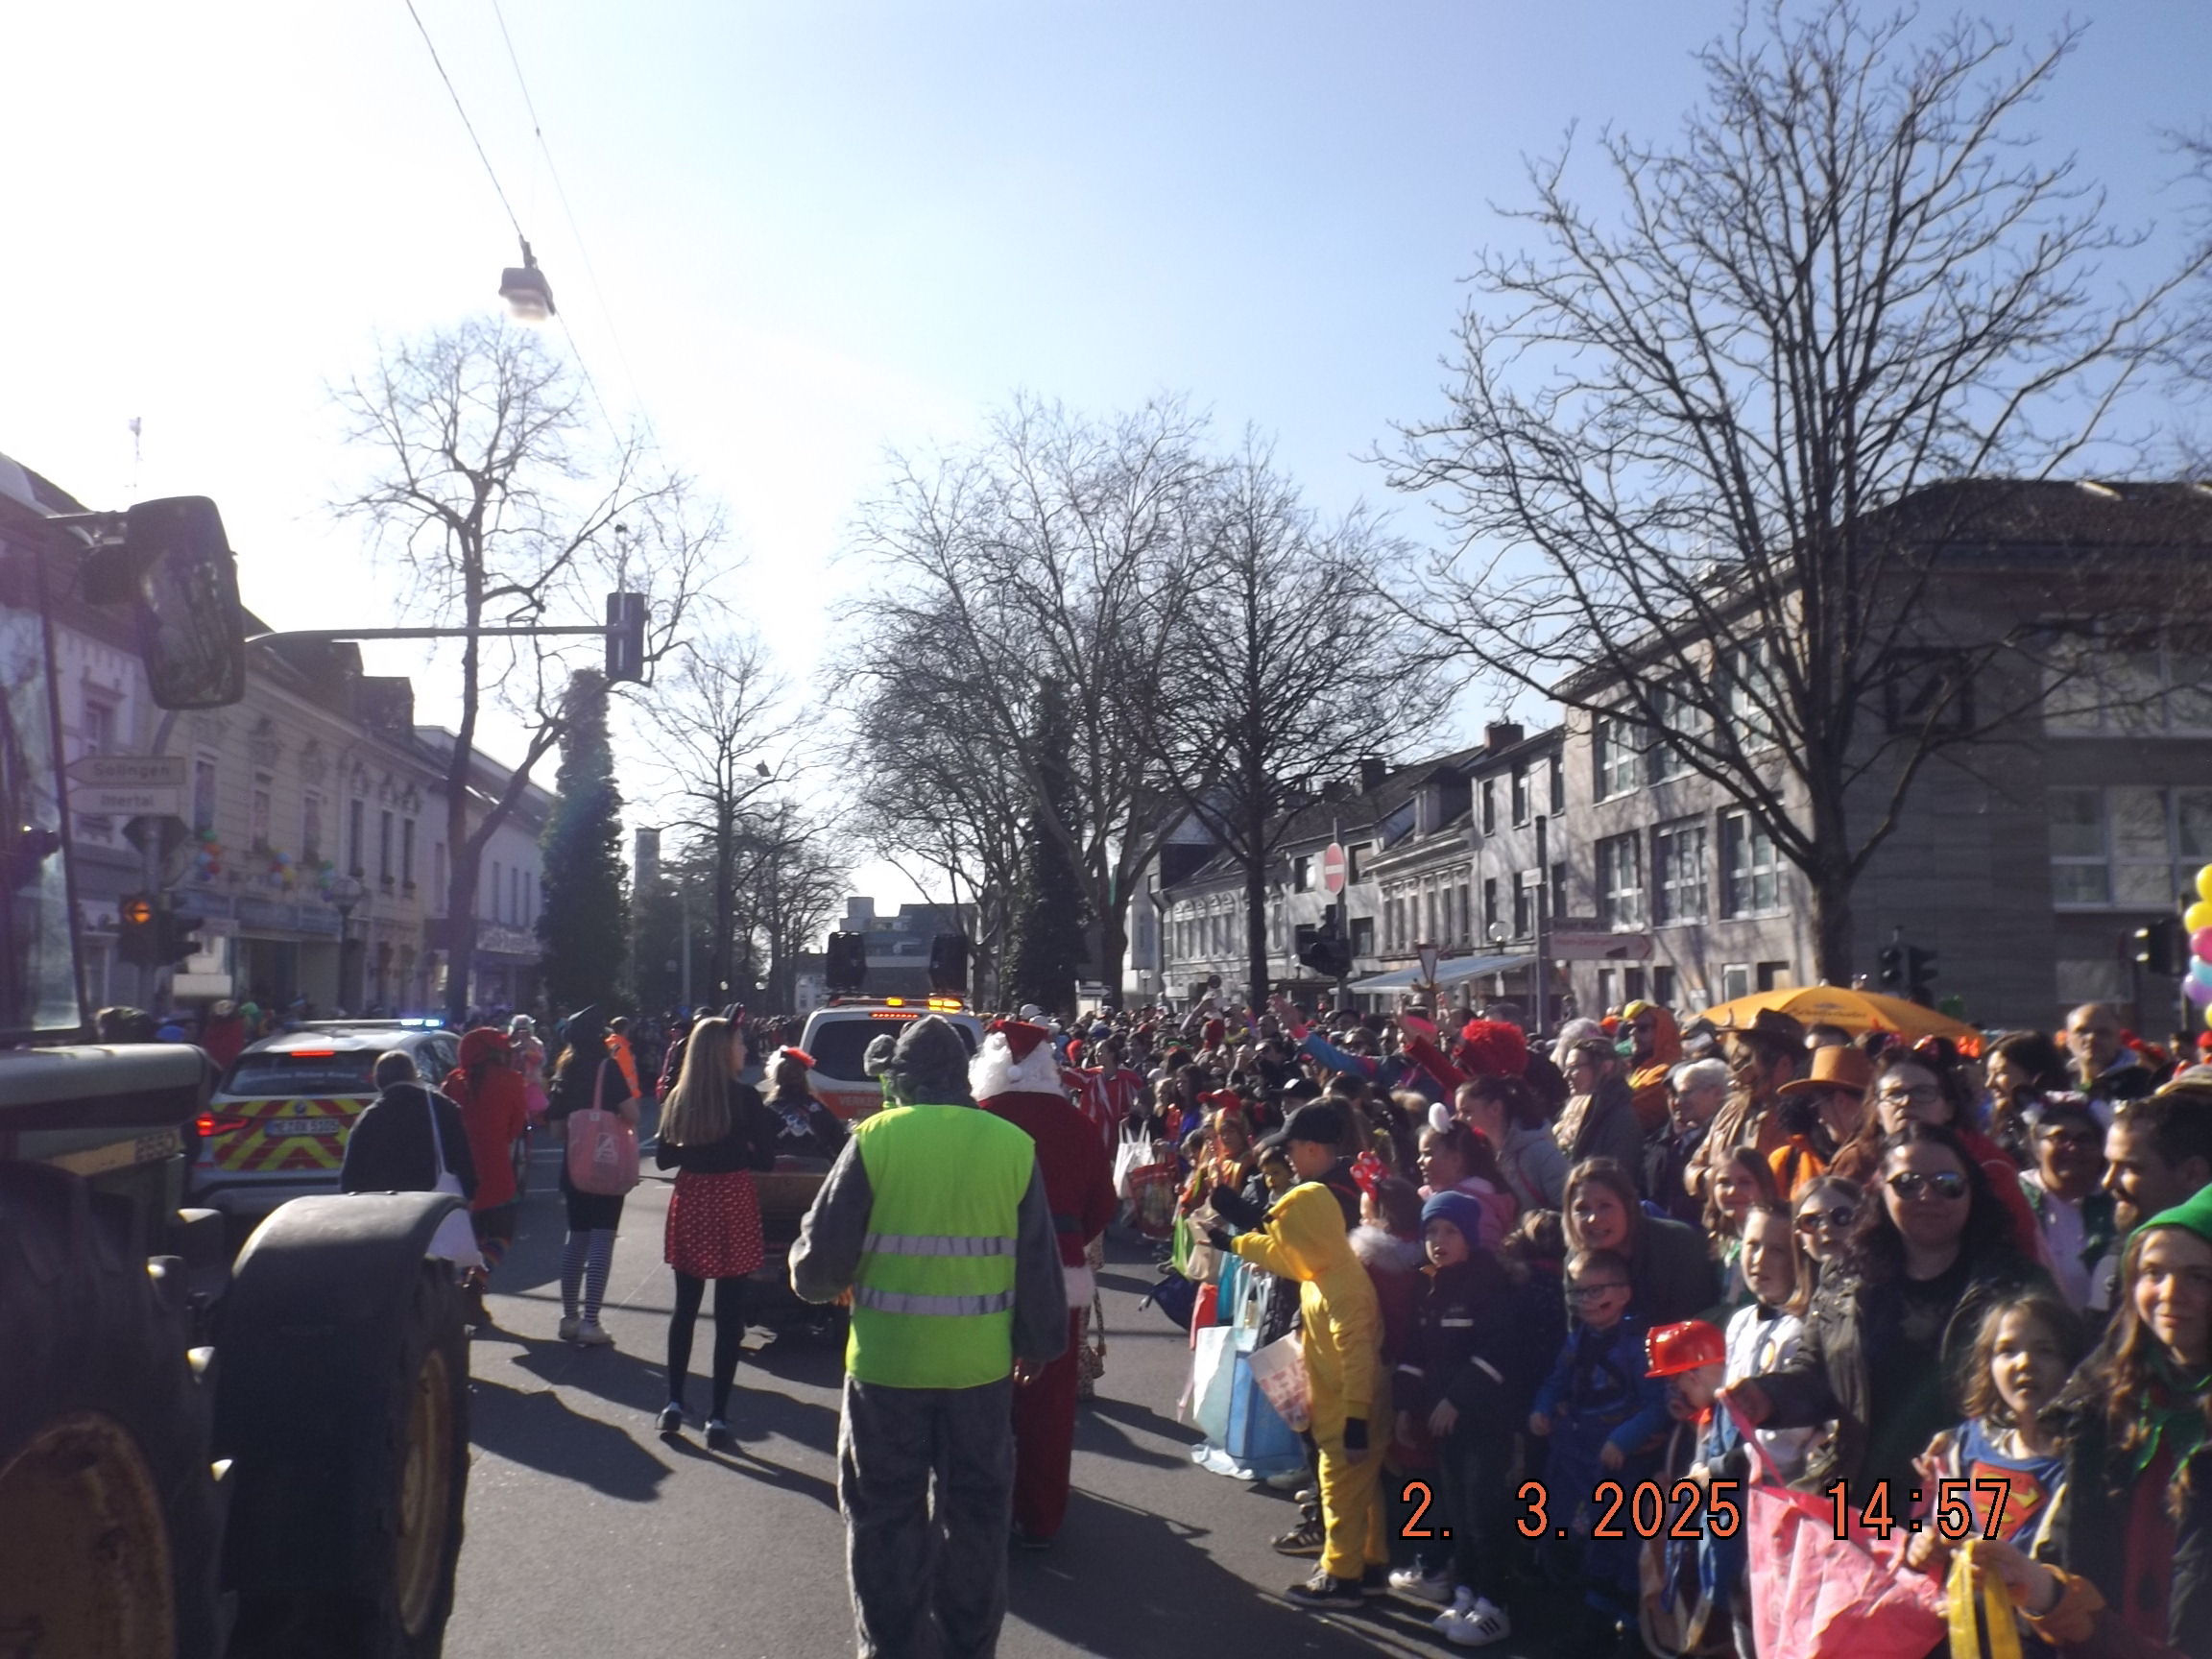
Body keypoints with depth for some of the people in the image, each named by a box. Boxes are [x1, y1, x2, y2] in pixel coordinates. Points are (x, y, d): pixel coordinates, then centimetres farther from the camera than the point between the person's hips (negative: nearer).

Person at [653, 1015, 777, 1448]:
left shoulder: (678, 1097, 2)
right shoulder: (744, 1097, -10)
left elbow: (663, 1158, 5)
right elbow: (765, 1159, -8)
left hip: (690, 1201, 4)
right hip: (732, 1203, -4)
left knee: (685, 1307, 17)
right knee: (729, 1314, 2)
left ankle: (674, 1404, 21)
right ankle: (717, 1418, 4)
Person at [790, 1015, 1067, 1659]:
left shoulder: (875, 1139, -9)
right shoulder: (1014, 1146, -4)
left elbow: (820, 1258, -6)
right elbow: (1040, 1266, 2)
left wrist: (817, 1279, 16)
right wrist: (1040, 1343, 15)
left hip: (886, 1360, -2)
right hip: (982, 1364, 2)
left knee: (887, 1514, 14)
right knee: (975, 1512, 18)